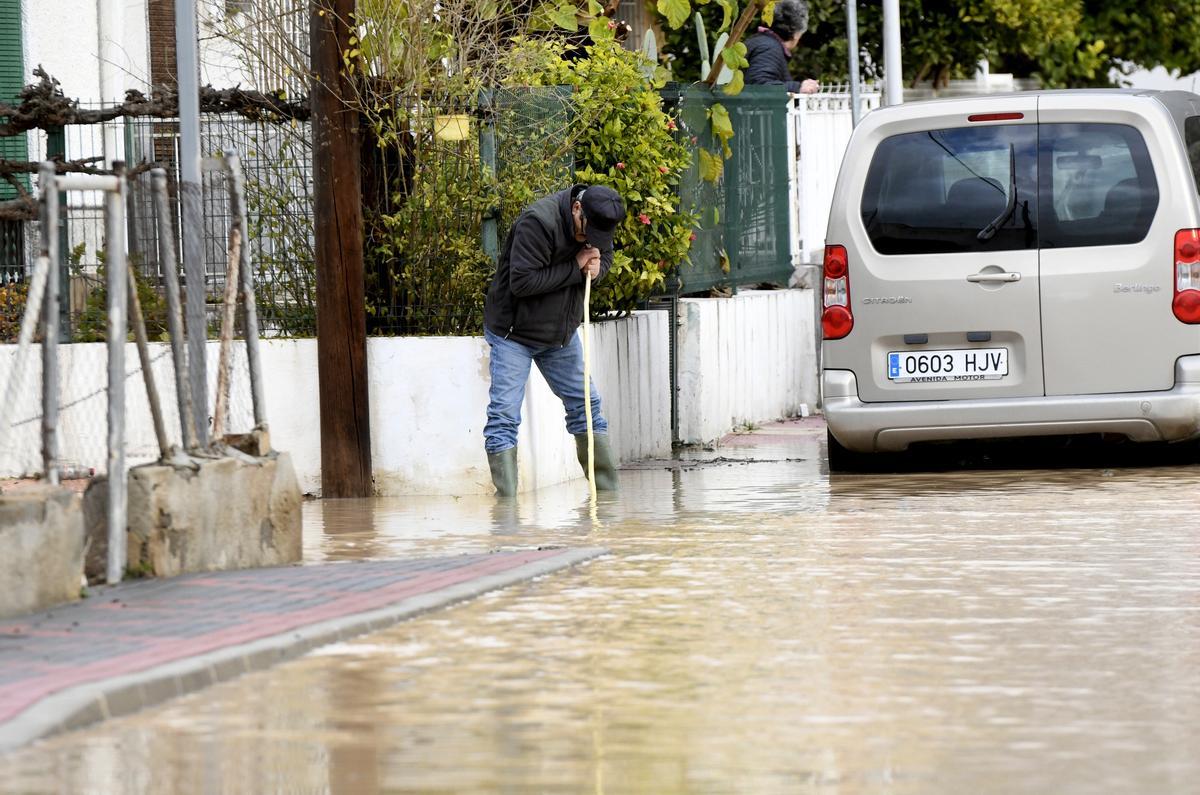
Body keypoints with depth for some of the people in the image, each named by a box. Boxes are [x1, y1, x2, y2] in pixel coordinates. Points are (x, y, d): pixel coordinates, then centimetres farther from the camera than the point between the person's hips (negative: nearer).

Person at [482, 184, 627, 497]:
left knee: (585, 404, 11)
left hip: (562, 332, 7)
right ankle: (506, 498, -8)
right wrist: (575, 266, -27)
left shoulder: (599, 220, -5)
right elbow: (522, 282, -32)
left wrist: (597, 267, -12)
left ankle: (609, 489, 20)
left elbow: (605, 256, 14)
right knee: (504, 415, -11)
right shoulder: (538, 222, -28)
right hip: (514, 333, -7)